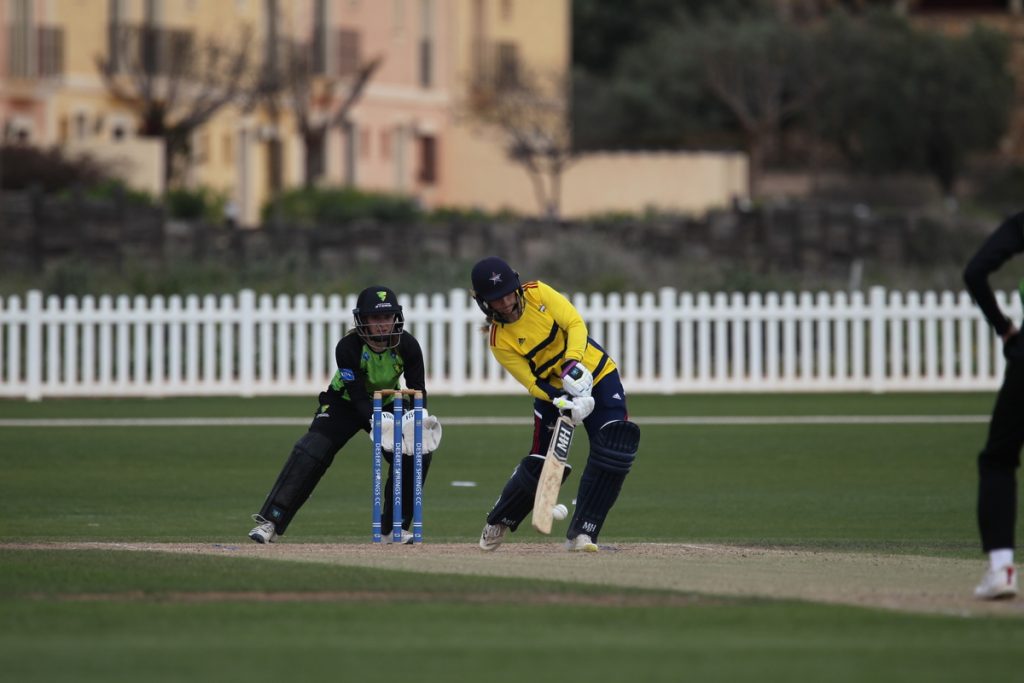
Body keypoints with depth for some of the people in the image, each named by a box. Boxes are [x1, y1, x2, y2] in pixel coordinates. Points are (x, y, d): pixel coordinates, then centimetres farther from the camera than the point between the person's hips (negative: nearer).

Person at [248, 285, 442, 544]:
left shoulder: (407, 345, -21)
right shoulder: (348, 347, -30)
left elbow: (418, 389, -17)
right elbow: (358, 396, -32)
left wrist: (420, 418, -38)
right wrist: (378, 423, -49)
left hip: (387, 404, 3)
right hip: (345, 403, -3)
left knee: (417, 453, -16)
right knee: (310, 455, -22)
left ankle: (396, 528, 0)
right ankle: (270, 521, -20)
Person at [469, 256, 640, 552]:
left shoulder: (538, 293, -11)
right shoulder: (499, 341, -15)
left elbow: (576, 324, -17)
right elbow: (532, 382, -17)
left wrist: (573, 365, -33)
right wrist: (563, 401, -34)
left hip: (596, 375, 1)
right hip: (553, 392, -1)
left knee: (614, 451, -18)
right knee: (541, 465, -2)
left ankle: (581, 533, -15)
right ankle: (498, 522, 27)